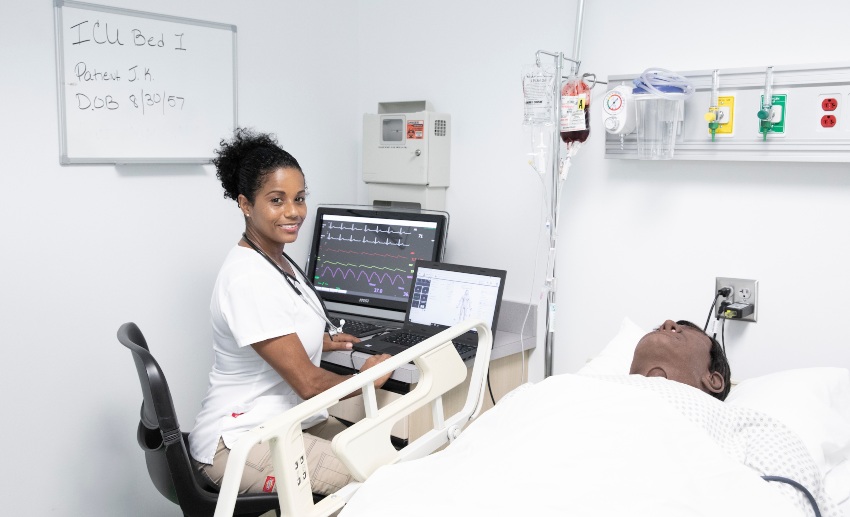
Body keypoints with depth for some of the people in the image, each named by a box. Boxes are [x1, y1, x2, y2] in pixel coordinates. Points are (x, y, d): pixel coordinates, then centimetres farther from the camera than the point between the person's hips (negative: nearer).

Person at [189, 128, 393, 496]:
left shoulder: (276, 261, 6)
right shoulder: (249, 279, -24)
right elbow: (308, 383, -22)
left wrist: (317, 342, 16)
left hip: (287, 420, 10)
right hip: (238, 443, -9)